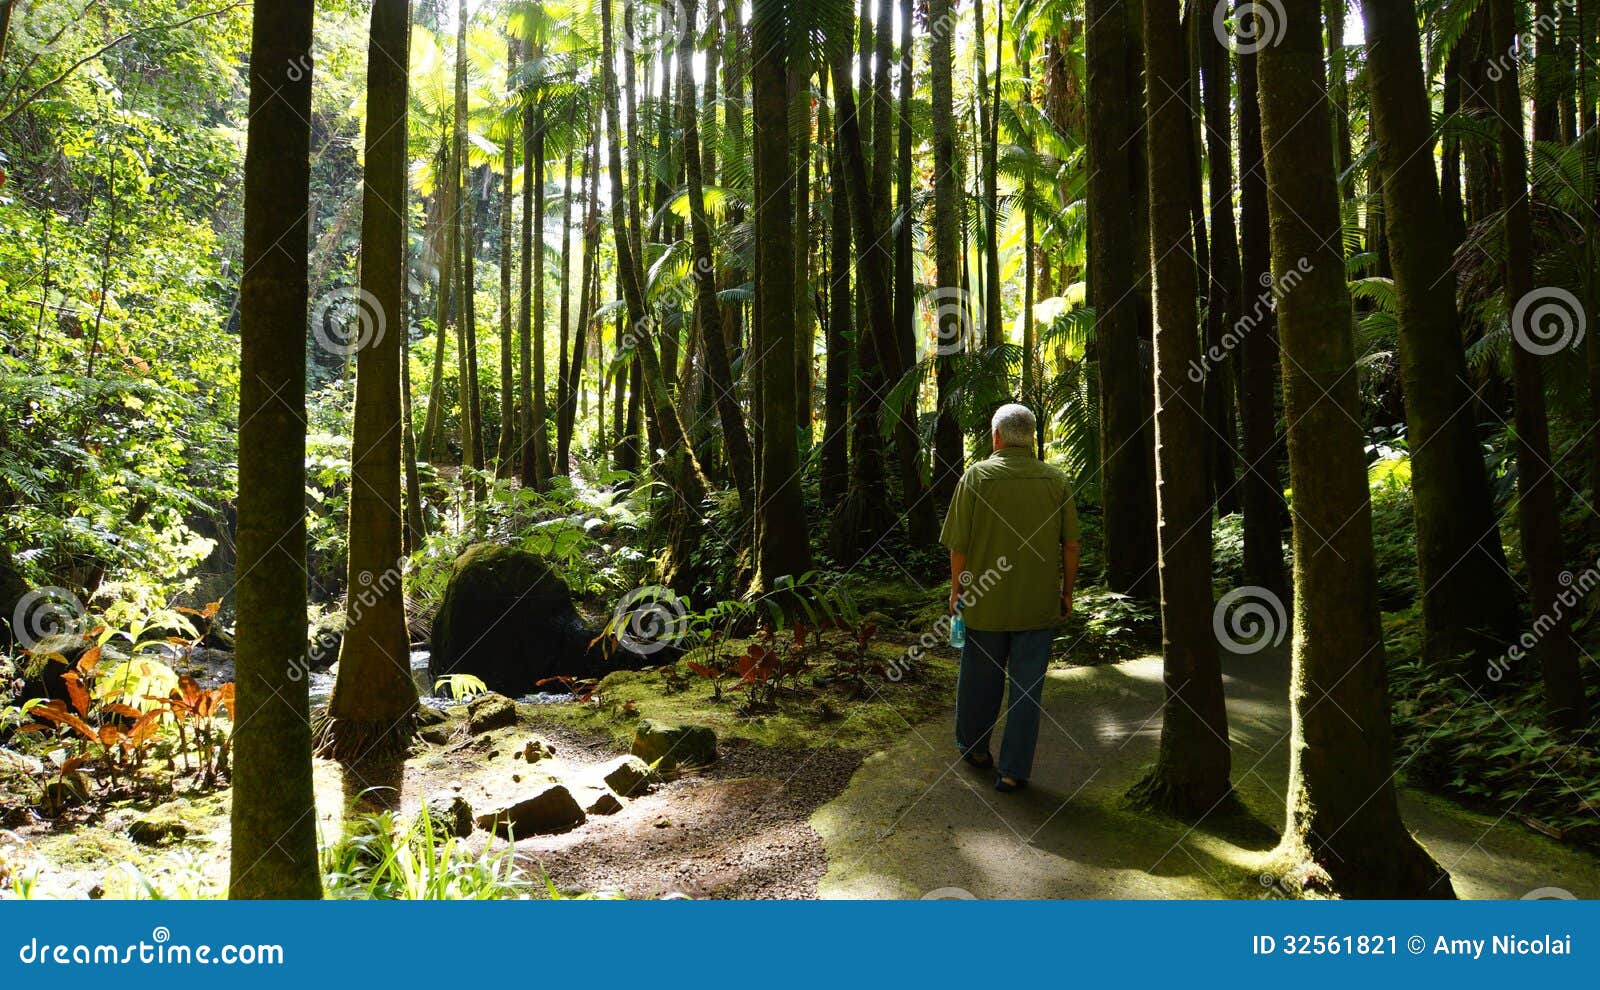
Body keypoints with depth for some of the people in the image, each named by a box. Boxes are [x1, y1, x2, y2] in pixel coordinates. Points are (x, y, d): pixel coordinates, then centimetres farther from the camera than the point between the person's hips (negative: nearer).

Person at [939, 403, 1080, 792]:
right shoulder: (1057, 480, -2)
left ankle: (973, 747, 36)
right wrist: (1067, 593, 11)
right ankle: (1014, 771, 11)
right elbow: (1071, 545, -1)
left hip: (985, 601, 0)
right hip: (1040, 605, 1)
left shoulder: (977, 476, -7)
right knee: (1027, 686, 7)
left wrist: (956, 588, 7)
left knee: (981, 677, 17)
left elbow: (959, 544, -6)